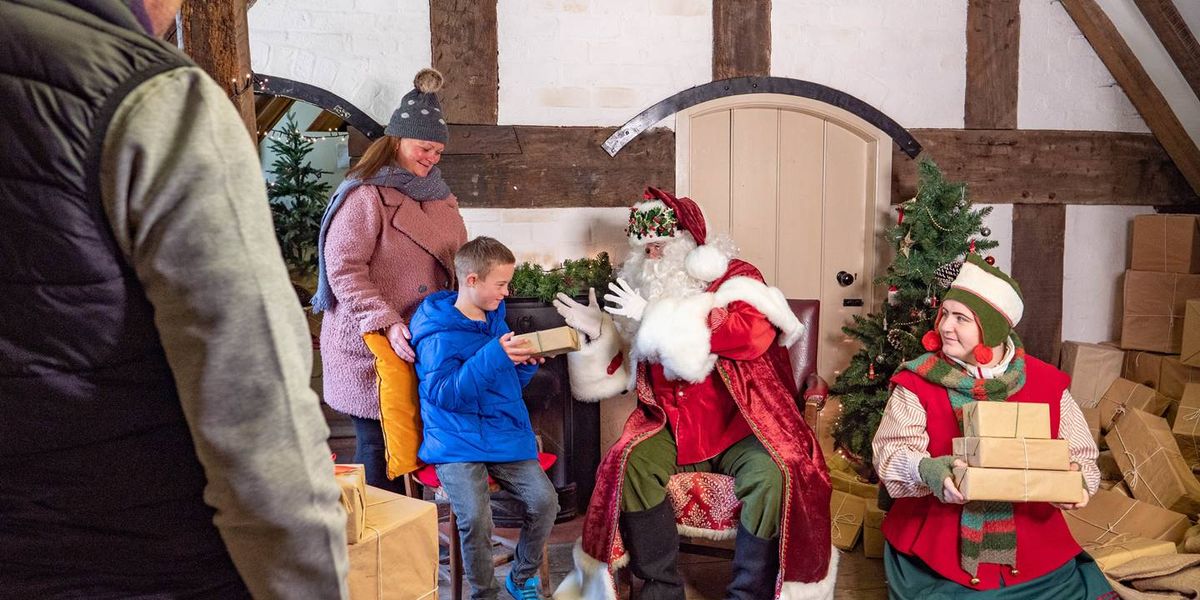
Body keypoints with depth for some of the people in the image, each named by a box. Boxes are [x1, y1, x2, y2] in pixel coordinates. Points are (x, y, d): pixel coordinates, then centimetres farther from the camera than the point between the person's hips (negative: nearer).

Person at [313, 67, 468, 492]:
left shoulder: (437, 195, 14)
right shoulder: (365, 196, -10)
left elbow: (459, 260, 19)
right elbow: (343, 270, -17)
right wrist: (387, 323, -23)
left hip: (424, 342, 7)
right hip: (369, 345, -6)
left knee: (406, 439, 10)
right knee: (377, 448, 1)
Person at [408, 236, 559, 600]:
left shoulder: (495, 319, 12)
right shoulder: (438, 334, -10)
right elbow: (444, 395, -20)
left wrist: (526, 364, -1)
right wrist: (492, 357, -27)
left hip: (505, 433, 6)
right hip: (458, 443, -6)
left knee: (544, 499, -12)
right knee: (475, 518, -25)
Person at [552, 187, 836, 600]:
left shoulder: (733, 278, -3)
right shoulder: (643, 292, 11)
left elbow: (753, 333, -26)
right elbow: (623, 371, 18)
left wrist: (658, 317, -21)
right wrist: (597, 332, -3)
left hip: (739, 427, -3)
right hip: (672, 428, 4)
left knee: (775, 476, -29)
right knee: (628, 463, -23)